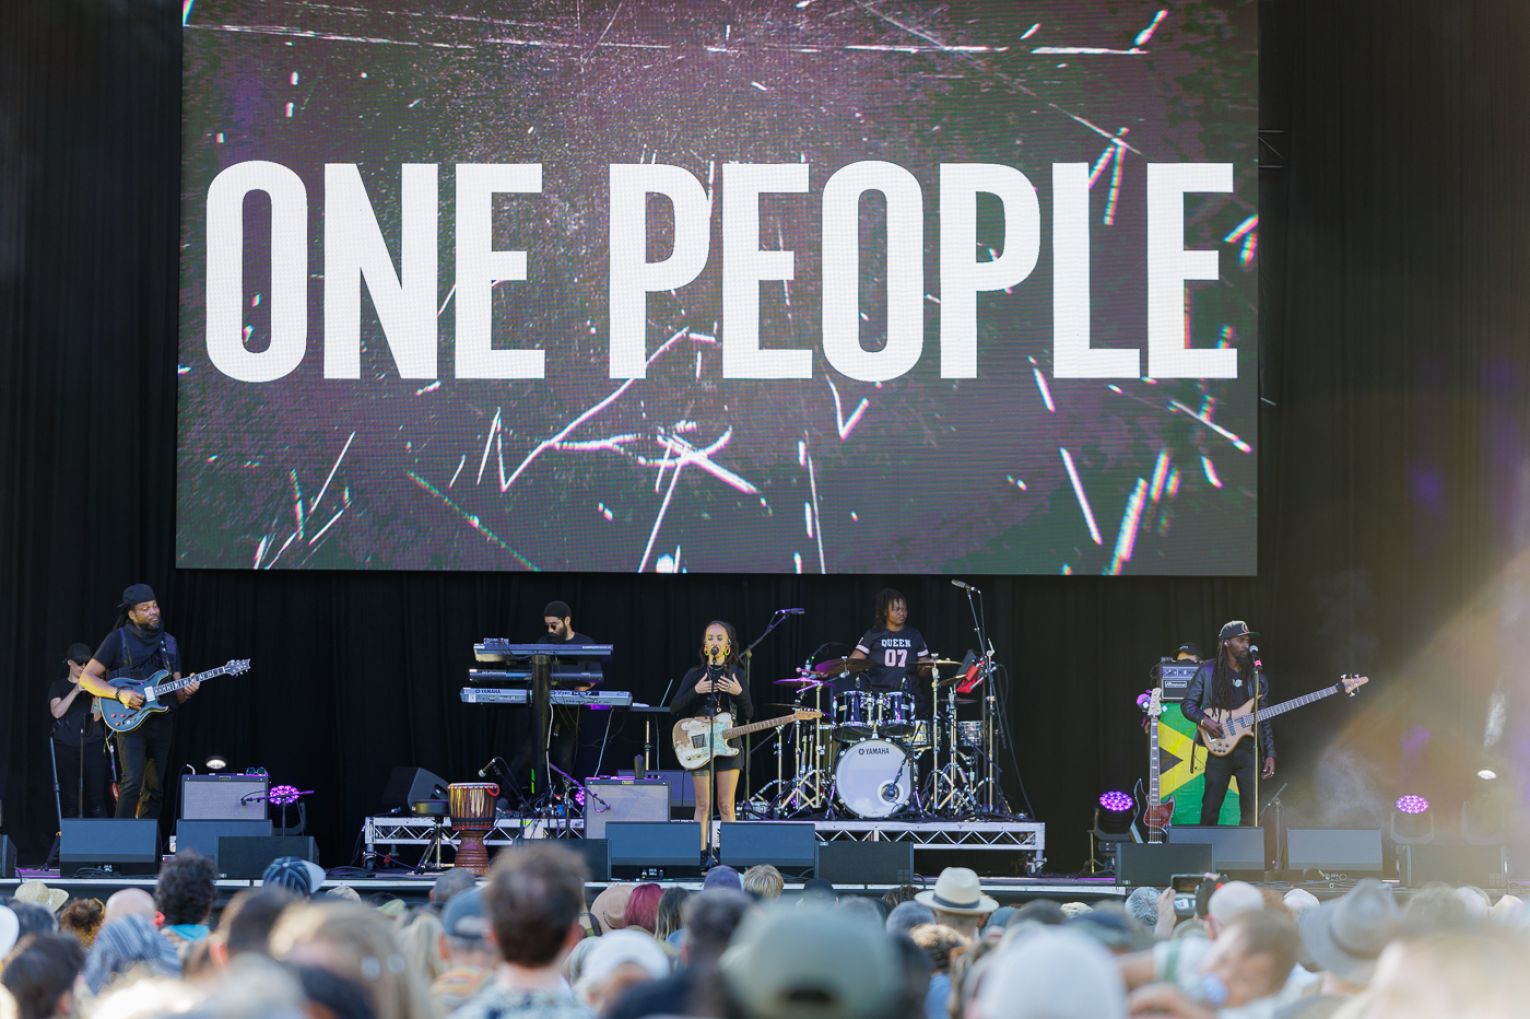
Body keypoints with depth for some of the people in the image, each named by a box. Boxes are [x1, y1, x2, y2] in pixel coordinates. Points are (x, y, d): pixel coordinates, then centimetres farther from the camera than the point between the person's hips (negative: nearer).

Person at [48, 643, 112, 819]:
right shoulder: (58, 686, 11)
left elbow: (96, 717, 3)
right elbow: (56, 712, -5)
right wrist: (75, 691, -13)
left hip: (92, 745, 0)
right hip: (67, 746, 0)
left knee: (97, 798, -10)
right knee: (69, 799, -5)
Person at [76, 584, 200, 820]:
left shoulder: (169, 642, 14)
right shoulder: (119, 639, -1)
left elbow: (177, 695, 16)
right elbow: (87, 678, -4)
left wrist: (185, 691, -8)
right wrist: (120, 694, -17)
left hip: (163, 723, 5)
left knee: (155, 790, 6)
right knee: (132, 781, -21)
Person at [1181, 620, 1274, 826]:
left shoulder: (1257, 675, 12)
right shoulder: (1208, 671, 4)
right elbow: (1188, 703, 5)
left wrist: (1270, 754, 5)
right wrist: (1203, 720, -15)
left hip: (1249, 749, 2)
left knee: (1251, 810, -1)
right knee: (1210, 809, -3)